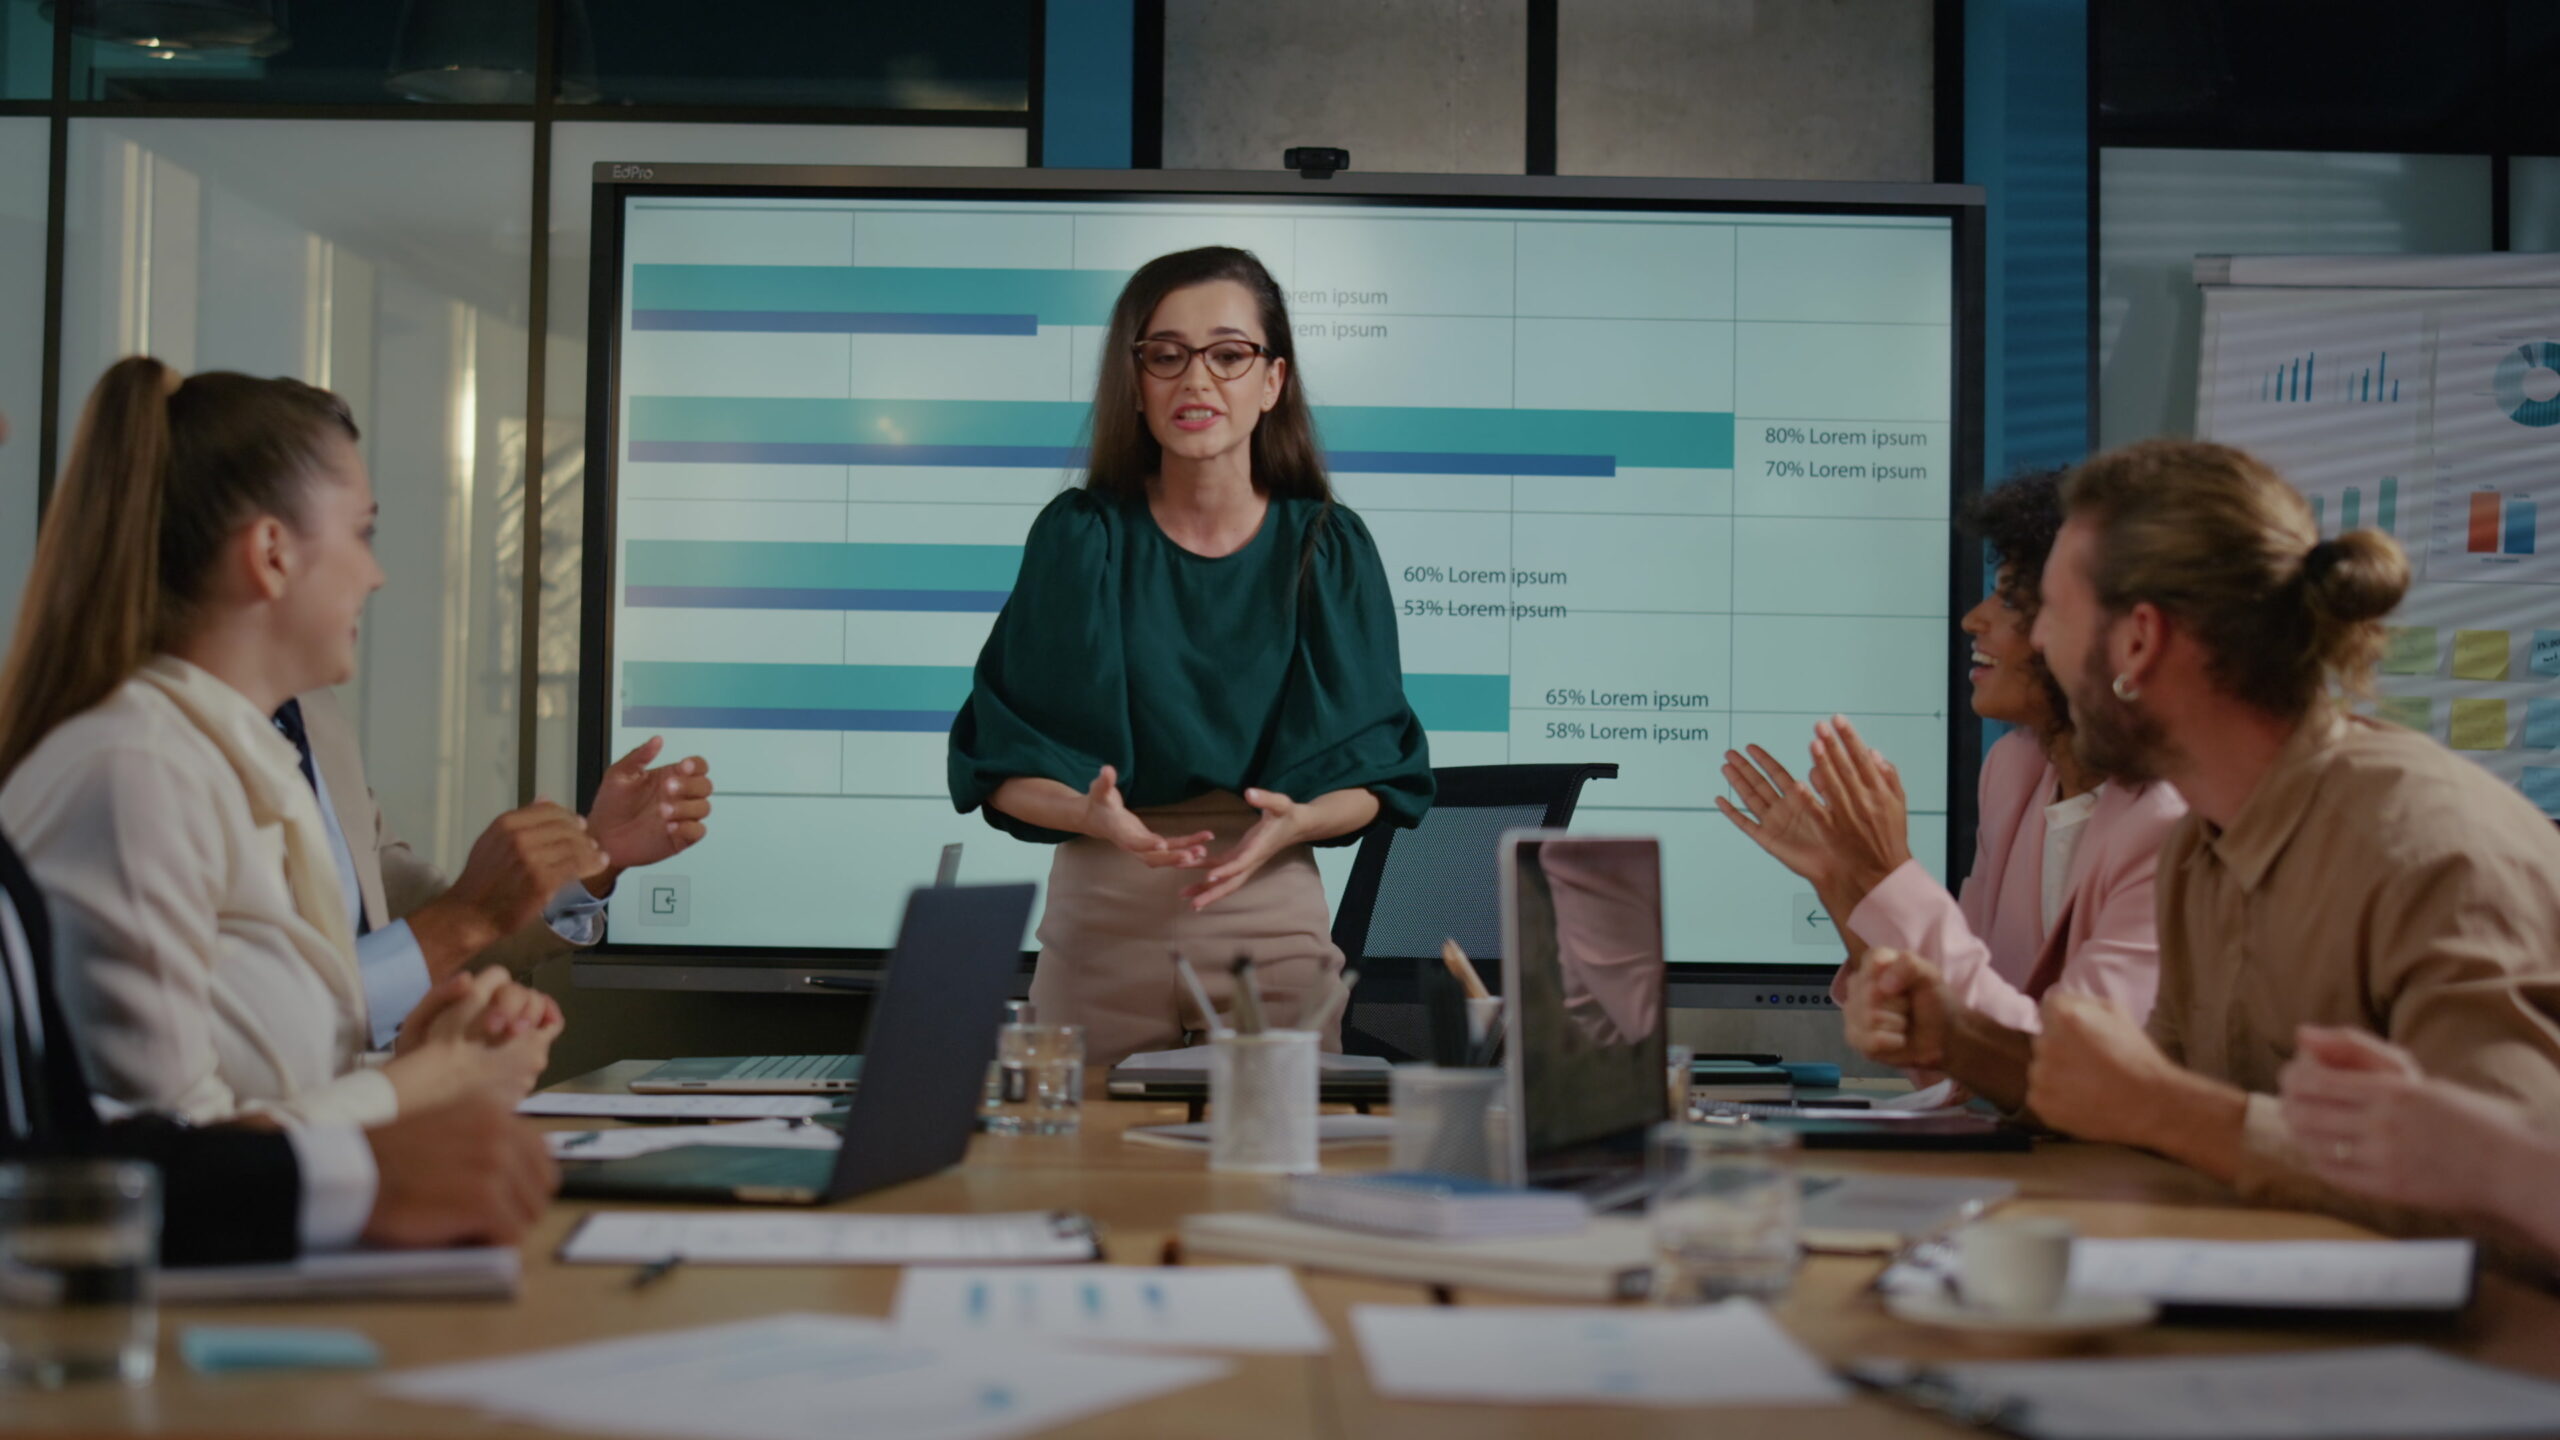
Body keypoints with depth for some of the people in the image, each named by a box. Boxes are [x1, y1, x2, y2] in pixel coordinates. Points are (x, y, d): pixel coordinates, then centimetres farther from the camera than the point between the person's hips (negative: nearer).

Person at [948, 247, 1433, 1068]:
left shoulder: (1328, 548, 2)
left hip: (1275, 922, 1)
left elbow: (1375, 770, 3)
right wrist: (1090, 815, -21)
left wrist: (1296, 821, -17)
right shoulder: (1080, 537, 0)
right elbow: (1001, 763, -2)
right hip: (1101, 917, -1)